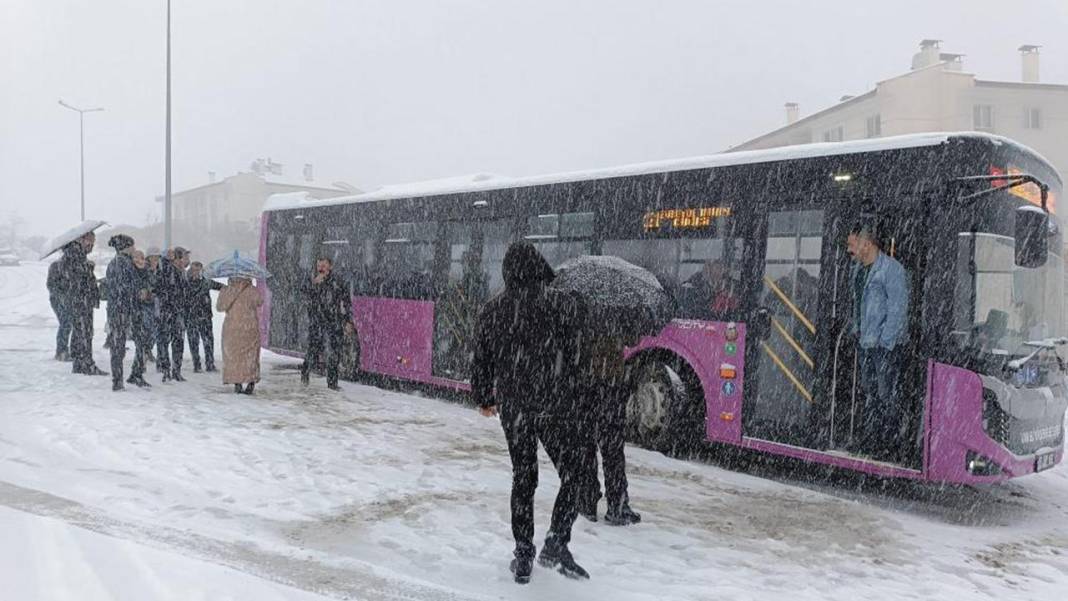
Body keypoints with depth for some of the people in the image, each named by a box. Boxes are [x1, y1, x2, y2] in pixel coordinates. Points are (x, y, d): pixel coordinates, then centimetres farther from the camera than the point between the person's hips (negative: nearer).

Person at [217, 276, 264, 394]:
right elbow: (259, 302, 10)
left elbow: (219, 307, 2)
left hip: (231, 328, 0)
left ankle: (237, 384, 6)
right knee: (250, 356, 8)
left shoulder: (226, 290, -6)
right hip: (250, 329, 0)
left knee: (232, 356, 10)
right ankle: (251, 383, 1)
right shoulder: (253, 291, -7)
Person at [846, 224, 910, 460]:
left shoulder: (892, 269, -13)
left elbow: (897, 309, -16)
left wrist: (885, 342, -18)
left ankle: (891, 444, 5)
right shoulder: (857, 268, 12)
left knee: (886, 394, -5)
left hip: (886, 344, -8)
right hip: (864, 342, 8)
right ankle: (869, 440, 23)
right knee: (868, 392, 14)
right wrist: (856, 330, 17)